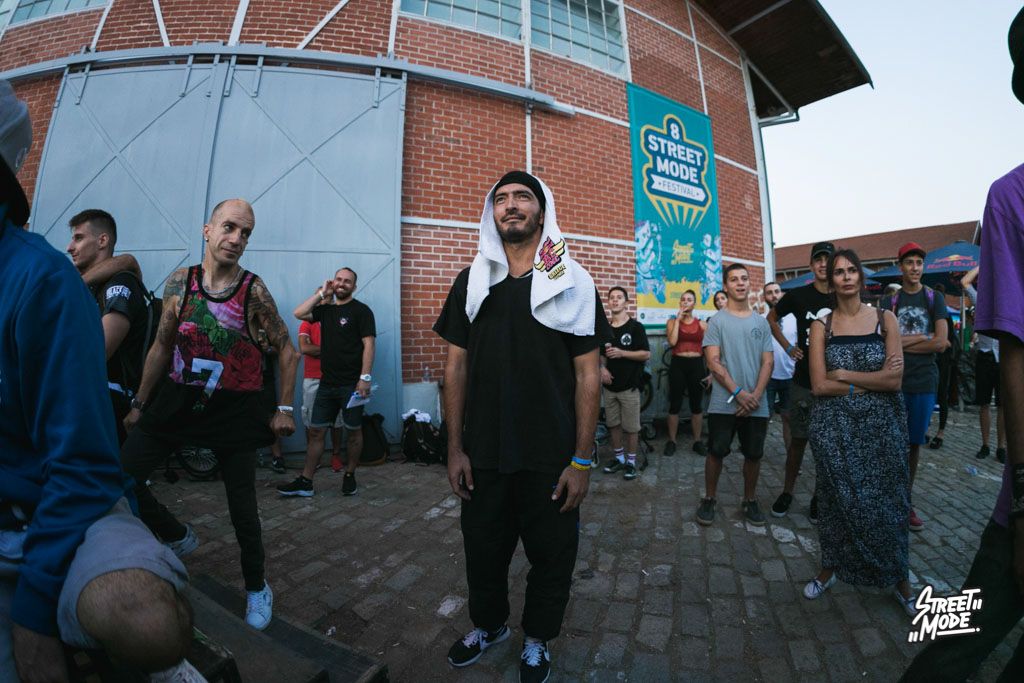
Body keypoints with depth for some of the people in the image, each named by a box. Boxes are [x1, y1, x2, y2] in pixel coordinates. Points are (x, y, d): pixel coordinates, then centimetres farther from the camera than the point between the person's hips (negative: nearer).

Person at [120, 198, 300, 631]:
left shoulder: (254, 291, -9)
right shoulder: (179, 282, 0)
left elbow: (286, 350, -2)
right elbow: (162, 347, 9)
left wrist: (285, 408, -4)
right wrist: (139, 404, 13)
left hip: (235, 409, -3)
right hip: (178, 399, 4)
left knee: (242, 503, 5)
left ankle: (257, 587, 28)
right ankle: (177, 537, 29)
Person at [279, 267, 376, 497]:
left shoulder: (361, 310, -3)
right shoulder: (325, 310, 15)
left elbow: (369, 344, -10)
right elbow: (299, 313, 1)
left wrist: (365, 377, -18)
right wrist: (321, 293, 5)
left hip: (351, 384, -5)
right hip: (327, 383, 6)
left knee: (353, 431, 6)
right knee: (316, 431, 8)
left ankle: (349, 477, 22)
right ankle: (305, 482, 16)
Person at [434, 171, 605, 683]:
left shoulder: (573, 283, -2)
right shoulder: (471, 282, 4)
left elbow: (588, 374, -4)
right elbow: (456, 367, 4)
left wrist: (581, 460, -8)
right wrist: (455, 448, 0)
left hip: (551, 459, -1)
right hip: (483, 454, 2)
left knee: (551, 556, 15)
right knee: (483, 548, 19)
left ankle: (537, 640, 44)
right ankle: (489, 625, 49)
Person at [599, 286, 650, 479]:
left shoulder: (635, 327, -3)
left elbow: (646, 354, -8)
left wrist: (622, 353, -20)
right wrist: (602, 367, -2)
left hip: (629, 386, -4)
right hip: (609, 385, 5)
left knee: (631, 427, 2)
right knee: (613, 424, 12)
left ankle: (631, 461, 17)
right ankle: (618, 457, 28)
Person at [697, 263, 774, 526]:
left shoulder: (761, 322, 9)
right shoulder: (717, 320, -1)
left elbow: (768, 362, 5)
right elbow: (713, 362, -8)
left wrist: (755, 396, -8)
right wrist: (739, 392, -14)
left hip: (756, 404, 3)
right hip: (723, 403, -3)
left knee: (753, 454, 11)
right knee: (716, 452, 4)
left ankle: (749, 500, 30)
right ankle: (709, 499, 21)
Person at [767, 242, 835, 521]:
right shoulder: (798, 296, -1)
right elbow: (771, 318, 14)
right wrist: (789, 348, 4)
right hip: (803, 381, -1)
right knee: (798, 439, 6)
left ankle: (819, 497, 24)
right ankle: (787, 492, 21)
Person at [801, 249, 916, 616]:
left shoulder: (885, 319, 1)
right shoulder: (821, 325, 0)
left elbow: (895, 379, -9)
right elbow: (819, 385, -9)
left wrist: (844, 374, -11)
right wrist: (873, 380, -10)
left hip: (881, 425, 0)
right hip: (833, 426, 0)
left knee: (885, 500, 9)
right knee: (837, 499, 10)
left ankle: (899, 580, 29)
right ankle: (830, 567, 30)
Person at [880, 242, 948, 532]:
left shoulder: (935, 299, 7)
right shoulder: (889, 302, 7)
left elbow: (940, 343, -4)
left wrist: (902, 342, -6)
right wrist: (923, 338, -10)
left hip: (924, 381, 1)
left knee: (914, 443, 8)